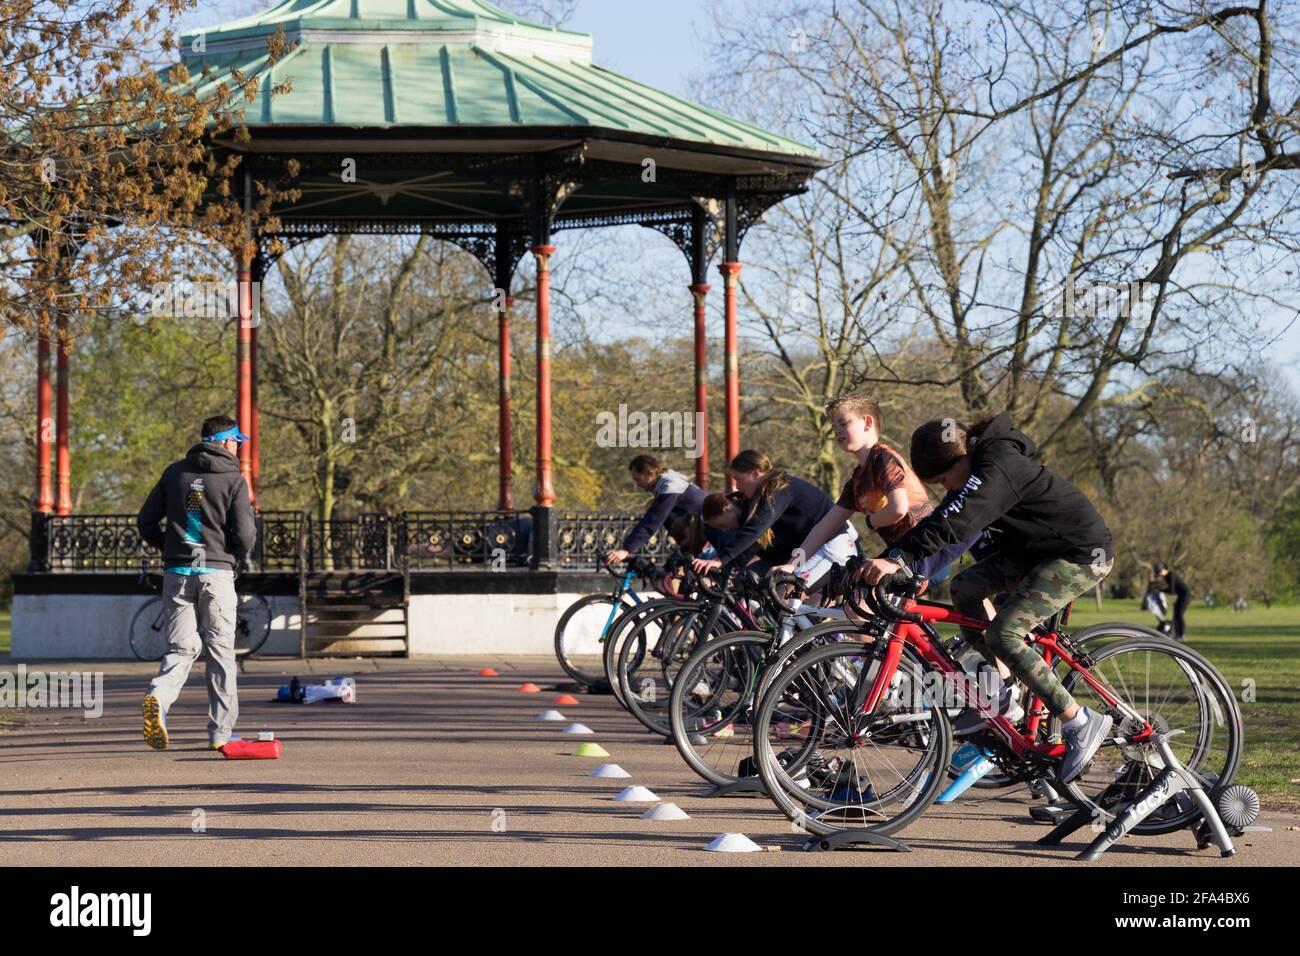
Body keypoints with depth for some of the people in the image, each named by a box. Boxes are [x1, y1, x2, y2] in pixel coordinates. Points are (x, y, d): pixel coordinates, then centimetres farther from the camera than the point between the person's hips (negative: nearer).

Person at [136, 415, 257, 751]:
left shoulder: (175, 472, 8)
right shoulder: (234, 480, -3)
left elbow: (146, 521, 7)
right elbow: (245, 534, -10)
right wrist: (235, 558, 9)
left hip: (176, 572, 3)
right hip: (216, 572, -3)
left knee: (182, 647, 5)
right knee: (220, 650, 5)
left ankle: (159, 695, -26)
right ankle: (221, 732, 8)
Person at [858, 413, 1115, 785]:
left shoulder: (998, 467, -24)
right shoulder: (977, 468, 6)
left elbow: (955, 523, -37)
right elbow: (940, 519, 6)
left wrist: (898, 558, -44)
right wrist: (883, 561, -4)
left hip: (1082, 554, -10)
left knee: (1003, 634, -19)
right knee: (965, 587, -1)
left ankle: (1080, 723, -15)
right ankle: (1004, 690, 9)